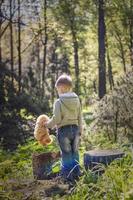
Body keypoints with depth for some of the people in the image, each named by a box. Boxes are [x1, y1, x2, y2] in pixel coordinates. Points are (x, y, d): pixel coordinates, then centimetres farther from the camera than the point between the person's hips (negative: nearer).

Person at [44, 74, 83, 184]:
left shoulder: (59, 102, -12)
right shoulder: (77, 100, 4)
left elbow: (56, 118, -15)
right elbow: (80, 117, 9)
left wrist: (49, 124, 3)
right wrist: (80, 130, 18)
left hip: (63, 130, -5)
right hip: (75, 128, 5)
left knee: (66, 153, 3)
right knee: (75, 152, 14)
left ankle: (68, 175, 9)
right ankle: (76, 173, 22)